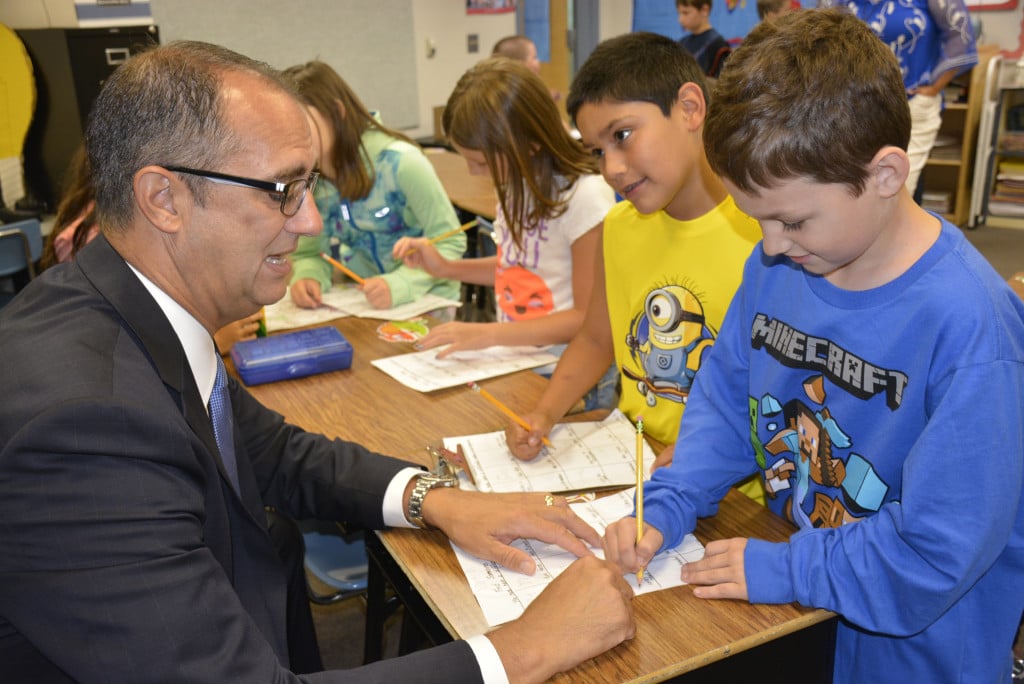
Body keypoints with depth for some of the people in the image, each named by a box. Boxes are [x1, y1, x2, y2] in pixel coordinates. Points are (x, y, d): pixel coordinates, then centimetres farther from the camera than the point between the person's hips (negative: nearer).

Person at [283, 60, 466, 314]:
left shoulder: (399, 163, -19)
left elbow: (449, 243, -17)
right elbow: (308, 254, 2)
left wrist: (397, 285, -34)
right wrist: (307, 278, -23)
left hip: (424, 300, -5)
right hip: (359, 302, 5)